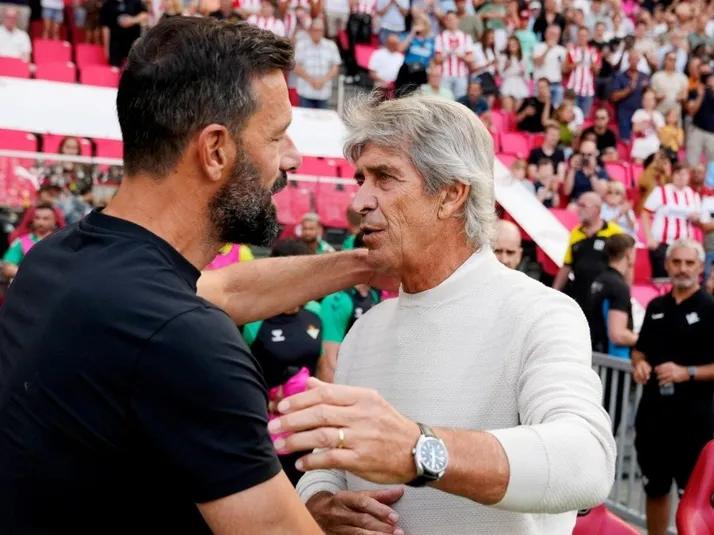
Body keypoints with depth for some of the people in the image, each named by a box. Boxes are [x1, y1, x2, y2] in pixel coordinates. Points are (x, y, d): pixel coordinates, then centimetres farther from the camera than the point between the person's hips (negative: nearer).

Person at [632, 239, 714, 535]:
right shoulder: (656, 307, 12)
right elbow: (640, 349, 20)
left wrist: (687, 372, -22)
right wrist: (639, 364, -1)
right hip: (652, 410, 6)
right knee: (655, 488, 16)